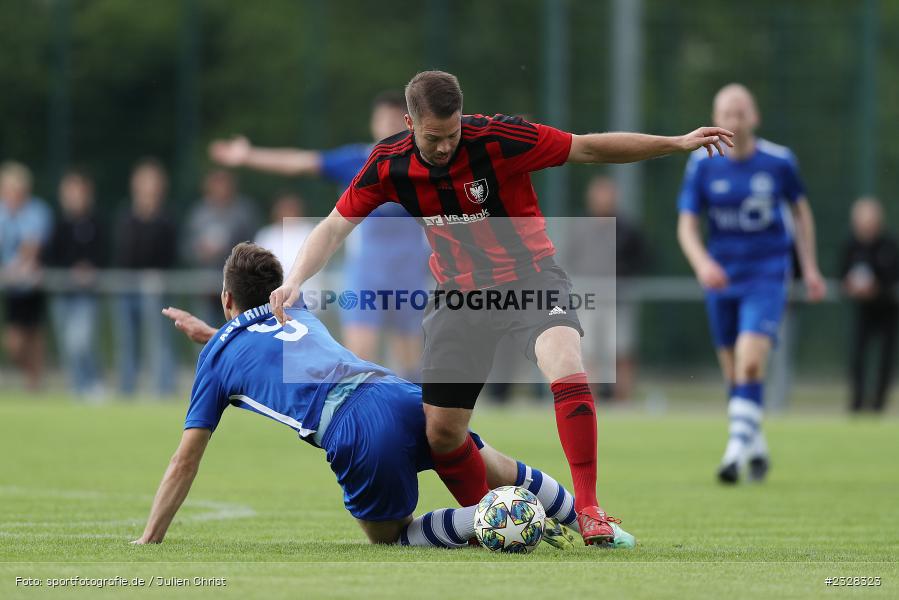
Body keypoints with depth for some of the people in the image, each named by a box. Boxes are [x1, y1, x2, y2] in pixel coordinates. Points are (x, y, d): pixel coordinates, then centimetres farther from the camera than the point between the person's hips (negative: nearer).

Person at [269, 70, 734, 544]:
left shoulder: (498, 138, -20)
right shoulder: (389, 164, -10)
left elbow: (588, 148, -13)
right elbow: (335, 226, -2)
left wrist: (678, 144, -15)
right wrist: (294, 282, -18)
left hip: (529, 278, -3)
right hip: (459, 293, 4)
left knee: (567, 369, -32)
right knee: (441, 432, -1)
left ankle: (588, 510, -25)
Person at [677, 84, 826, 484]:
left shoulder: (779, 161, -5)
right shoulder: (703, 164, -4)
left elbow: (801, 210, 11)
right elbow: (686, 226, -4)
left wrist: (810, 267, 10)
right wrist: (702, 262, -24)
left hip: (766, 276, -2)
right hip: (721, 279, 2)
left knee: (750, 362, -21)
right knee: (734, 373, 9)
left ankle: (737, 447, -23)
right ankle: (757, 448, 29)